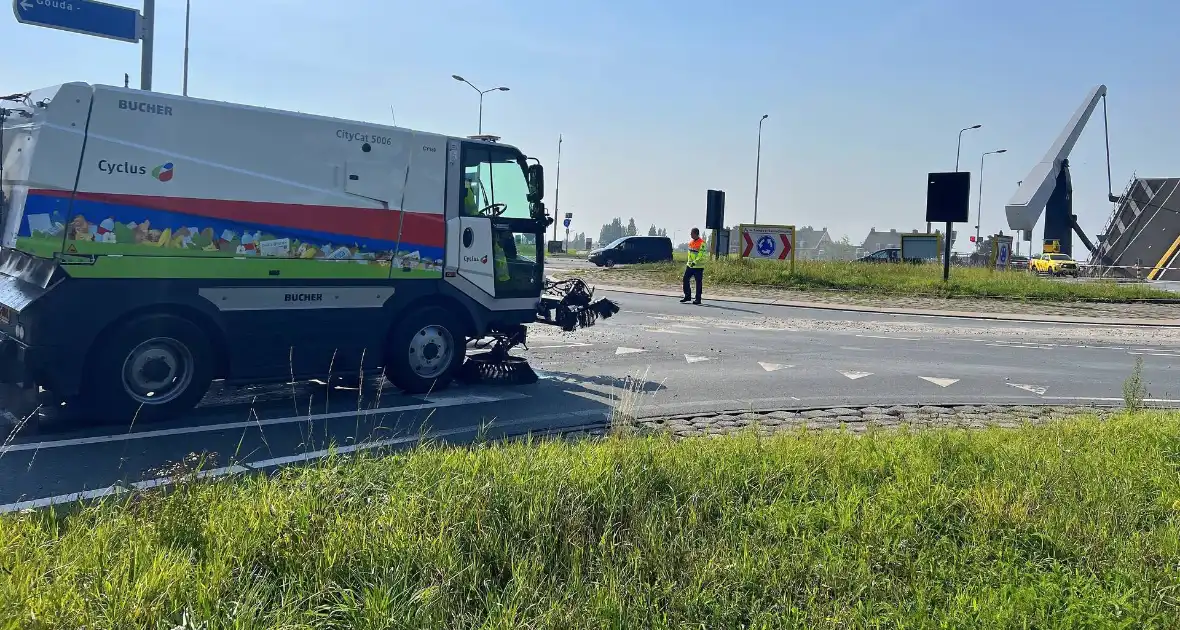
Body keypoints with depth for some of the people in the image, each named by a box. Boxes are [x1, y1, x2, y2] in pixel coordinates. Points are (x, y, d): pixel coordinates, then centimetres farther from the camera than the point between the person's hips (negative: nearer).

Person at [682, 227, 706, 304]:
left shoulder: (701, 242, -14)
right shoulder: (690, 242, 11)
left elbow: (701, 254, -21)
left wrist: (695, 262, -28)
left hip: (698, 266, -8)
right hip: (690, 265, 8)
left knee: (698, 282, -1)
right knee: (685, 279, 5)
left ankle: (698, 299, 6)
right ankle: (687, 296, 16)